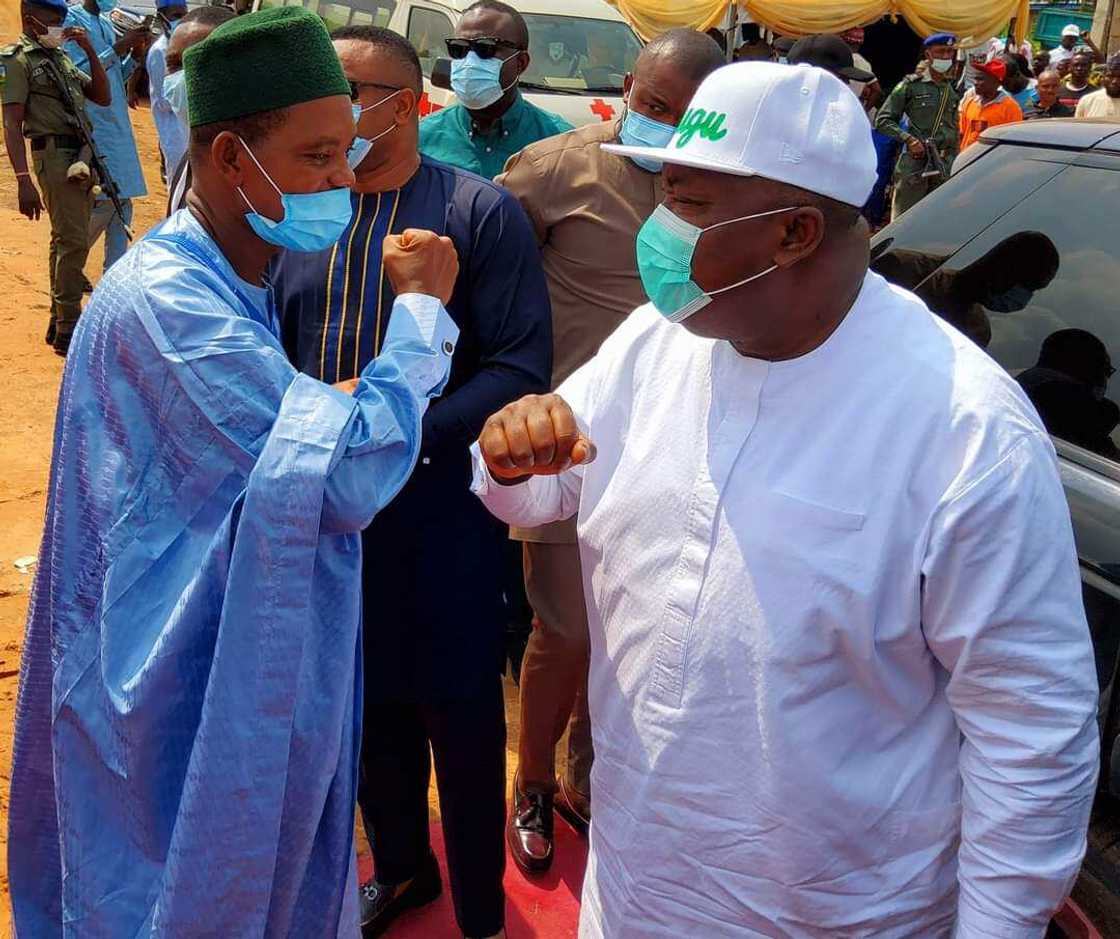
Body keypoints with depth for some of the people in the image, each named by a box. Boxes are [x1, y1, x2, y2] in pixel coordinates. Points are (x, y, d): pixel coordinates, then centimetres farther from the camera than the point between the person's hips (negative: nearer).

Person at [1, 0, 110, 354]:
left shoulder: (61, 57, 17)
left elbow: (102, 97, 15)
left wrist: (90, 50, 4)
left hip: (80, 156, 8)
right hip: (54, 156, -8)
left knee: (65, 240, 14)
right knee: (73, 241, -12)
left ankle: (59, 322, 23)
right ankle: (68, 331, -8)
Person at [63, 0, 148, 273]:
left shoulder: (106, 22, 15)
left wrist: (135, 52, 2)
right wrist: (119, 47, -18)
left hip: (118, 126, 8)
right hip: (93, 127, -8)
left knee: (122, 204, 7)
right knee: (105, 200, -10)